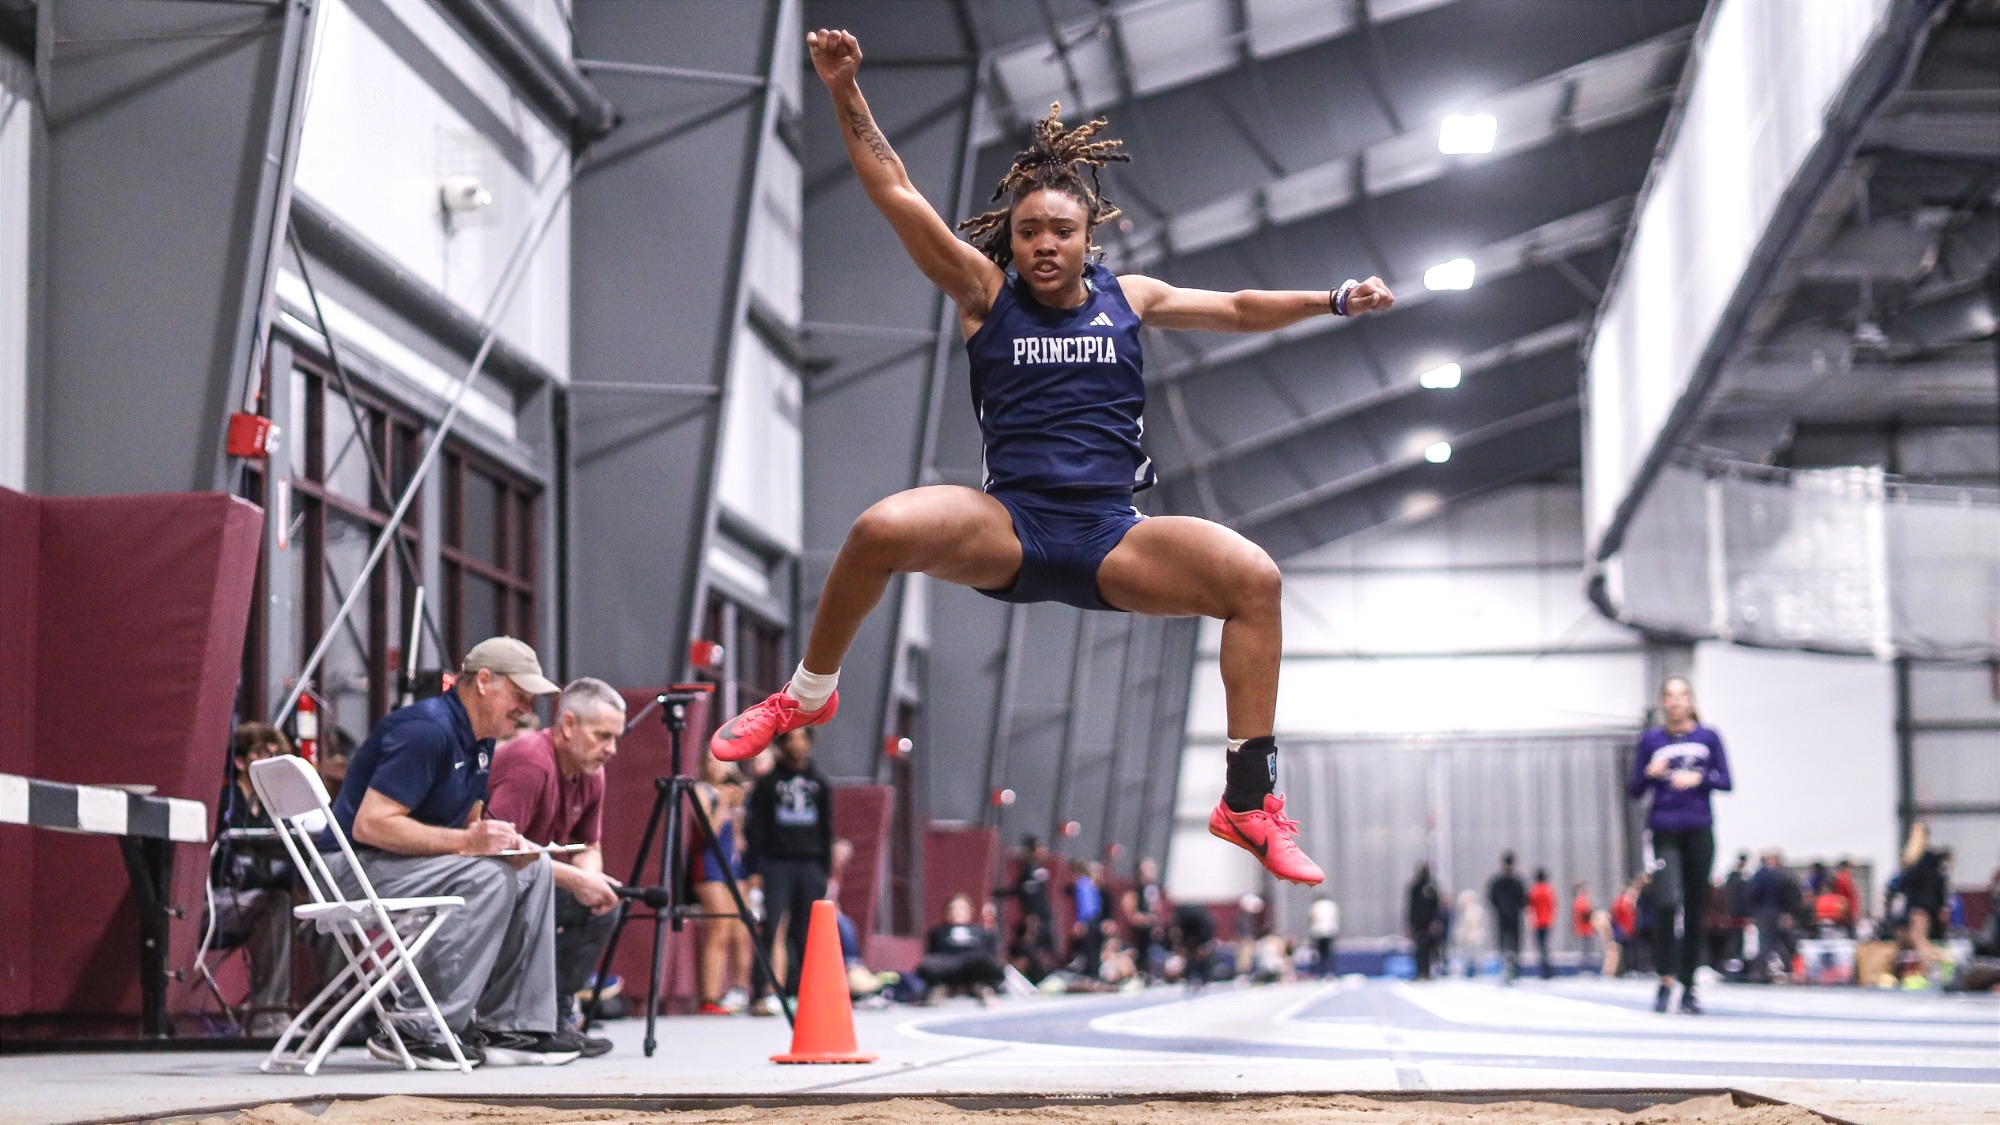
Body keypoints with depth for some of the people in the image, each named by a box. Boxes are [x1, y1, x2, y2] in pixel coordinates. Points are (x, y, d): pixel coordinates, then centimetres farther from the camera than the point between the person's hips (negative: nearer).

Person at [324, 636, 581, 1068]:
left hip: (403, 858, 10)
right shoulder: (427, 730, -21)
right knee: (487, 877, -27)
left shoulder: (479, 740, 11)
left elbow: (468, 823, 20)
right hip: (357, 865, -10)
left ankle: (507, 1025, 0)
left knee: (534, 869, 3)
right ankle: (416, 1028, -24)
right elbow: (369, 823, -27)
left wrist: (505, 843, -4)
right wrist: (465, 842, -28)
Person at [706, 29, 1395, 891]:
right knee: (882, 530, -32)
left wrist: (1334, 300, 15)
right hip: (1007, 530, -2)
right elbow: (894, 194, 2)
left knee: (1253, 575, -23)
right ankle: (809, 695, -3)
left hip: (1113, 540, 2)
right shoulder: (984, 291, 9)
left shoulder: (1128, 298, 15)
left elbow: (1237, 310, 25)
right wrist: (844, 92, -7)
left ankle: (1249, 802, -14)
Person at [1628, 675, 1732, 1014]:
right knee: (1666, 901, -18)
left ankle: (1688, 988, 9)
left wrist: (1699, 778, -12)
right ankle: (1665, 981, -10)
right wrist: (1650, 774, -13)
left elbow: (1726, 782, 6)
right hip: (1664, 831, -1)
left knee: (1696, 910, 2)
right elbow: (1633, 790, 7)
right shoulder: (1650, 739, 7)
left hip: (1699, 831, 1)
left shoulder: (1708, 738, 7)